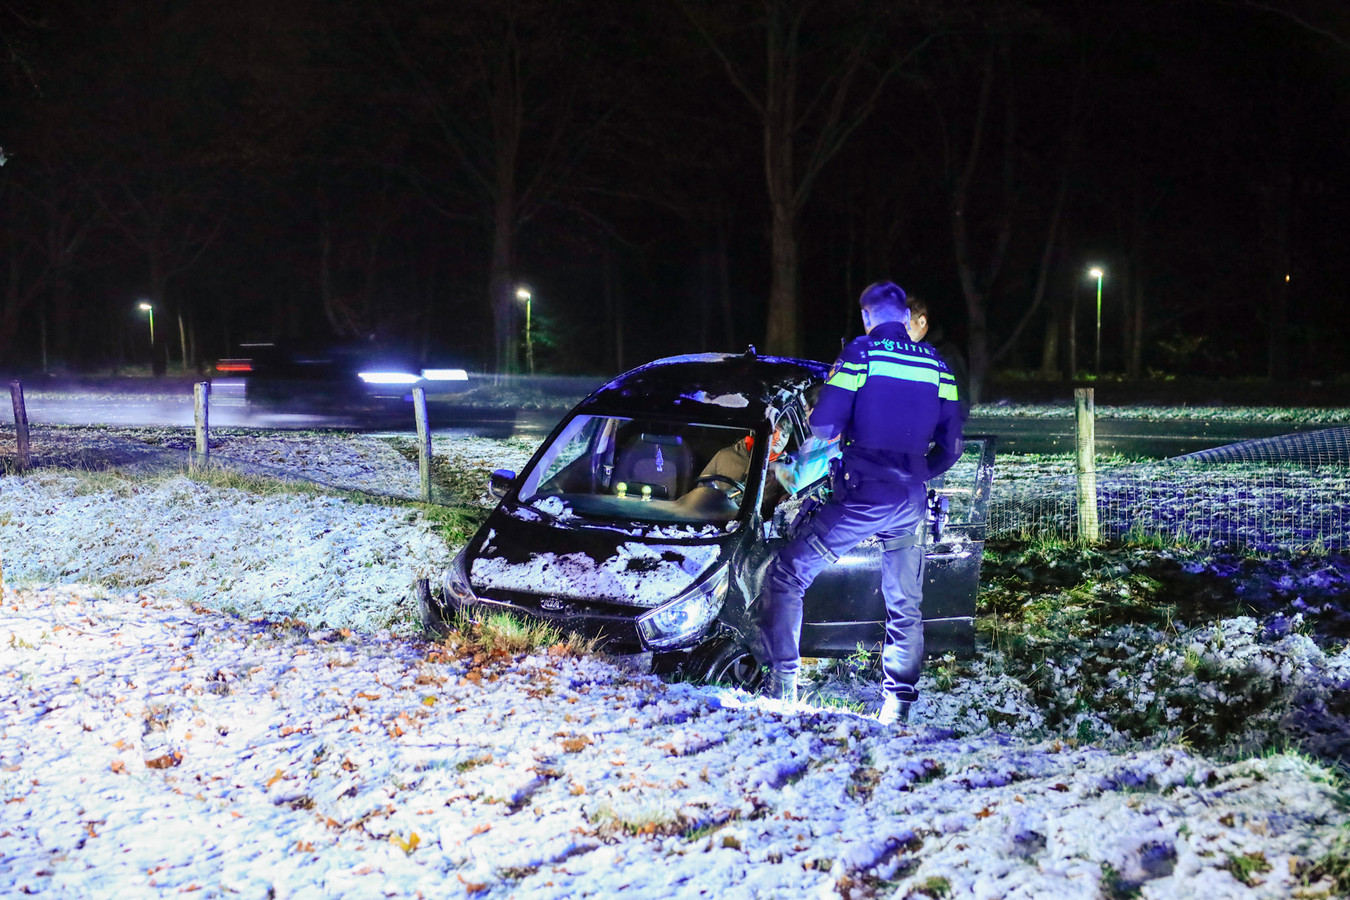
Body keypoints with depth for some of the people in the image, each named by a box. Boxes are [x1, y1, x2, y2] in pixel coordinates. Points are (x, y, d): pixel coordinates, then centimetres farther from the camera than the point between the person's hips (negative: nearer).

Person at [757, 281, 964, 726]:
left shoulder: (859, 354, -3)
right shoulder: (936, 364, 10)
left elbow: (822, 427, -8)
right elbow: (951, 446, 10)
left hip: (862, 496, -5)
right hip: (911, 503, 5)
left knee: (787, 576, 6)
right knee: (905, 605, 17)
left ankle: (782, 685, 0)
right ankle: (897, 709, 17)